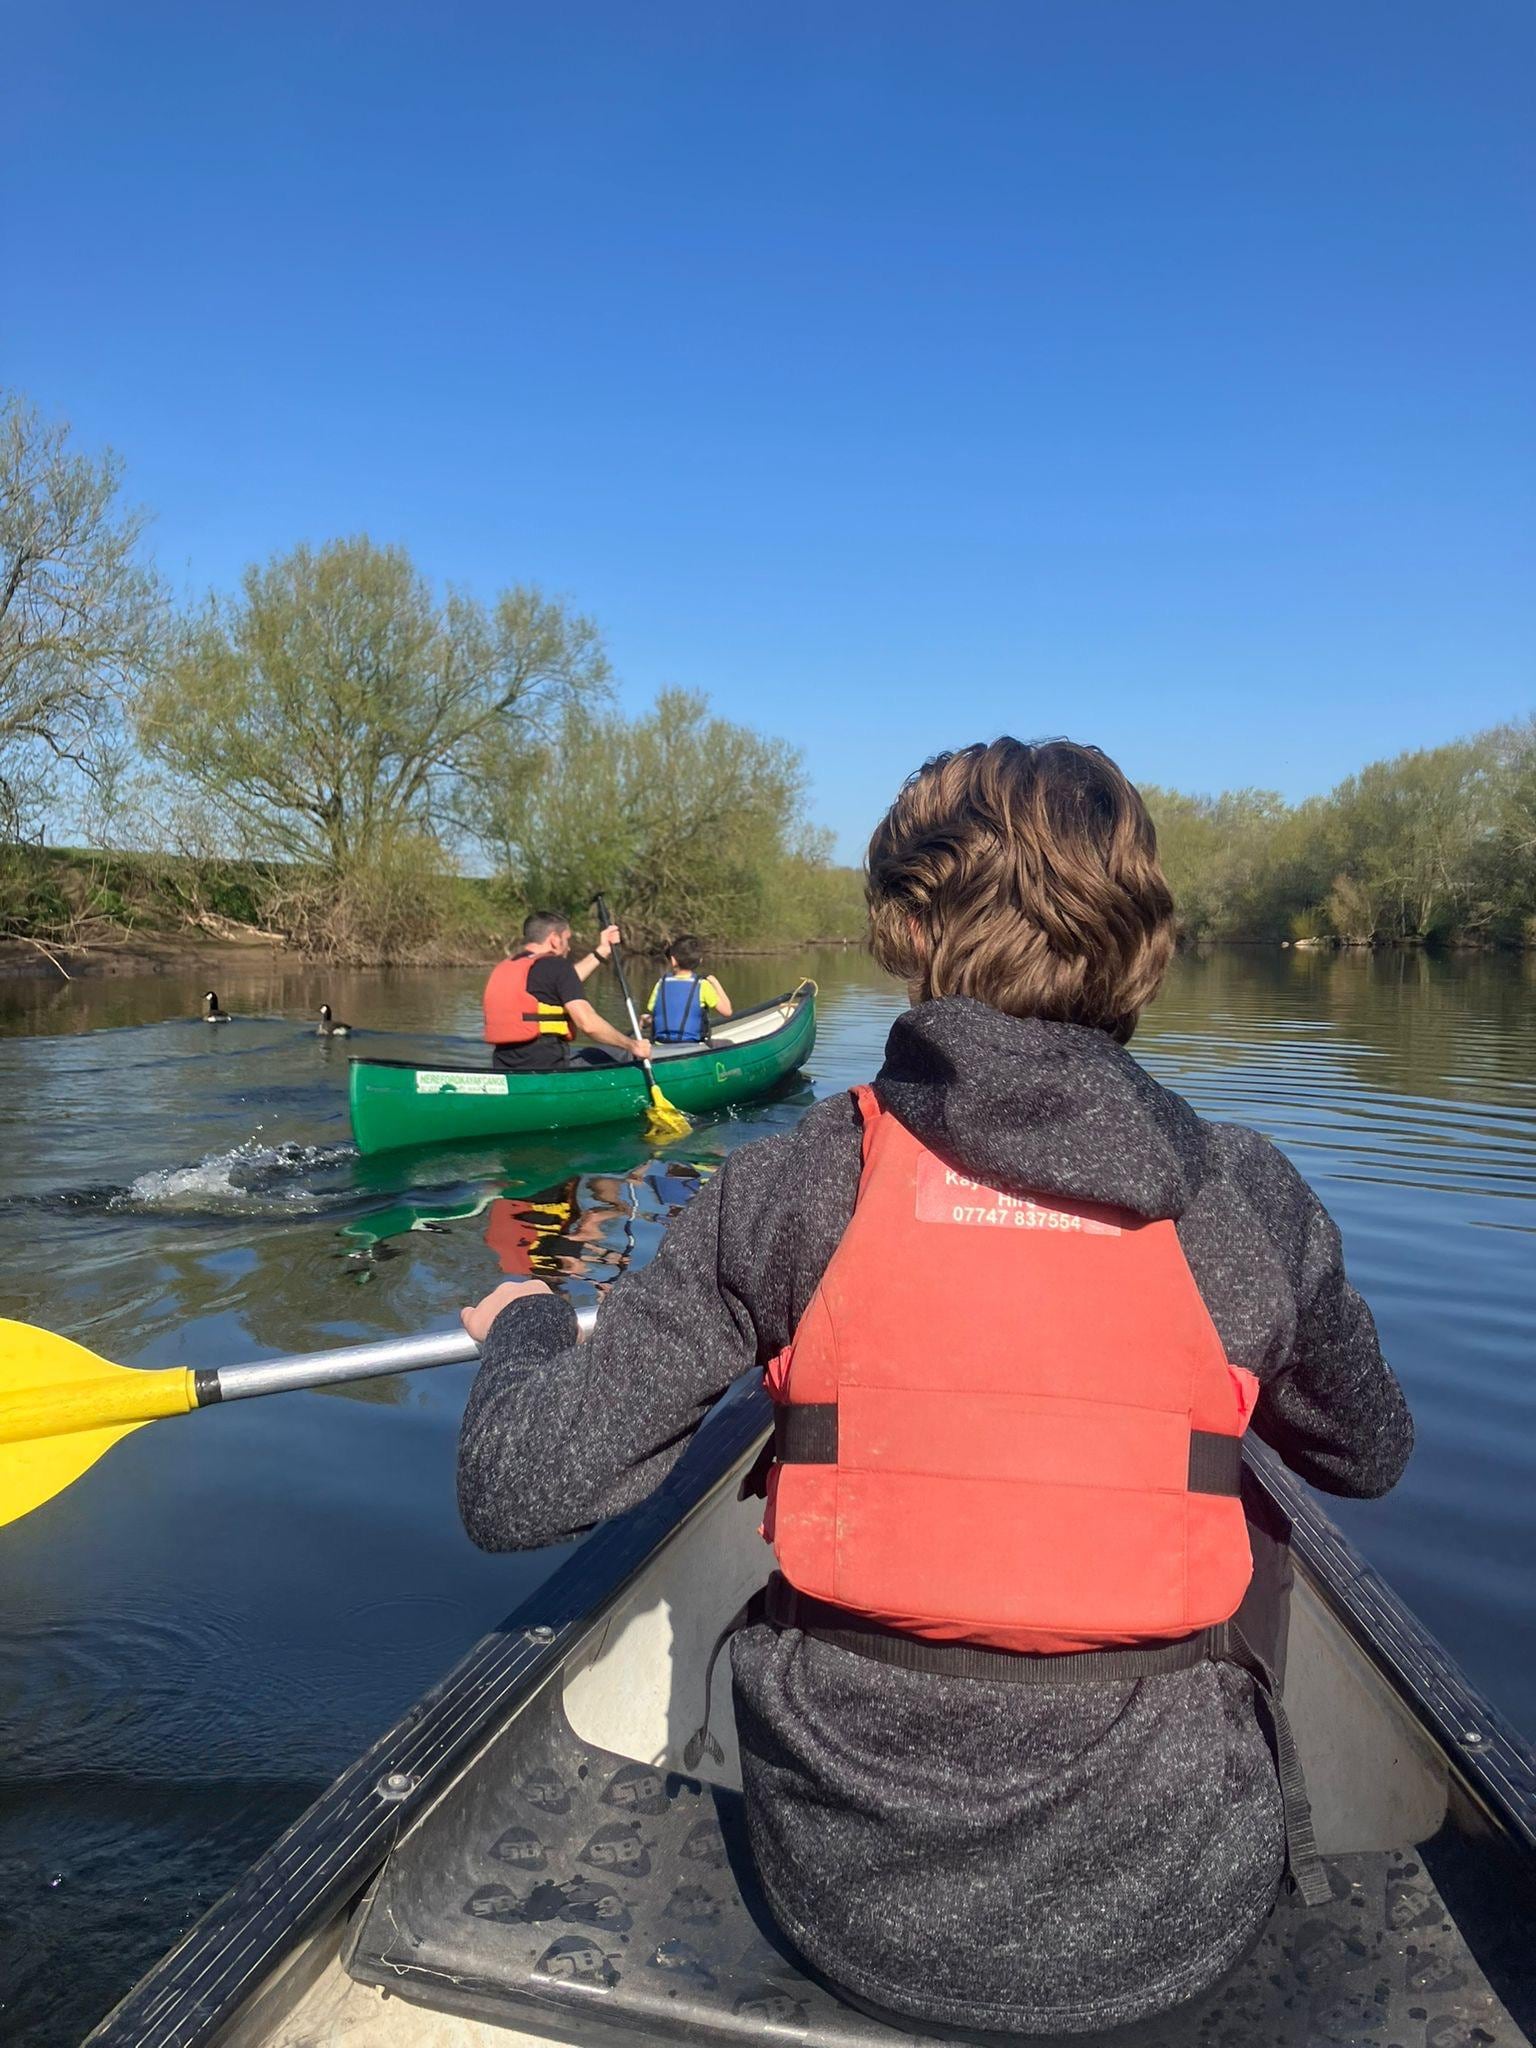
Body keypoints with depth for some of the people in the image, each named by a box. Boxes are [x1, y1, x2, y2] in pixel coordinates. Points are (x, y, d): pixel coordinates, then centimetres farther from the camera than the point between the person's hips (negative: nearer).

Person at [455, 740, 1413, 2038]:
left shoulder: (796, 1186, -15)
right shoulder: (1248, 1198, -11)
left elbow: (514, 1496, -13)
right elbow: (1370, 1458, 8)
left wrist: (525, 1328, 8)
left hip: (854, 1908, 1)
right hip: (1171, 1922, 1)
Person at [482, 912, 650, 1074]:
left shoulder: (501, 969, 17)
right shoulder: (555, 965, -5)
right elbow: (589, 1024, -11)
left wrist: (602, 951, 39)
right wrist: (632, 1045, 2)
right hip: (545, 1070, -7)